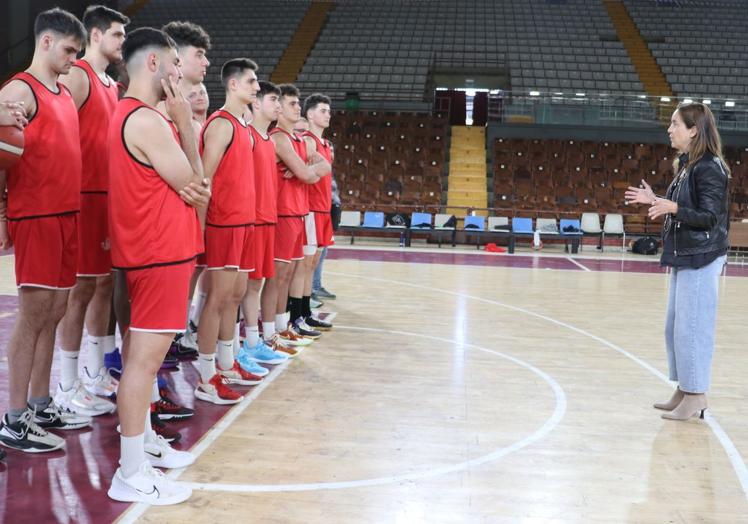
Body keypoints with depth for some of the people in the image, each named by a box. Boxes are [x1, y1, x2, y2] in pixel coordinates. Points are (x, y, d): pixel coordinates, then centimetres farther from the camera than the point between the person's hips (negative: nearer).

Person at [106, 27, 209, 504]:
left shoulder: (131, 115, 15)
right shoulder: (148, 120, -18)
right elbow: (193, 185, -10)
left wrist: (190, 188, 1)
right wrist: (185, 121, -7)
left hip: (152, 248, 11)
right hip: (160, 251, -11)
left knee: (143, 352, 17)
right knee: (145, 357, -8)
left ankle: (144, 442, 29)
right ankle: (132, 475, -3)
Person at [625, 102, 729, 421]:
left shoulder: (710, 168, -14)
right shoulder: (686, 165, 13)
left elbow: (709, 217, -18)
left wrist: (672, 207, -30)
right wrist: (654, 201, 12)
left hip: (701, 258, -10)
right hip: (683, 256, 10)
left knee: (691, 327, -5)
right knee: (676, 326, 13)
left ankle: (696, 395, 5)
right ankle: (684, 390, 23)